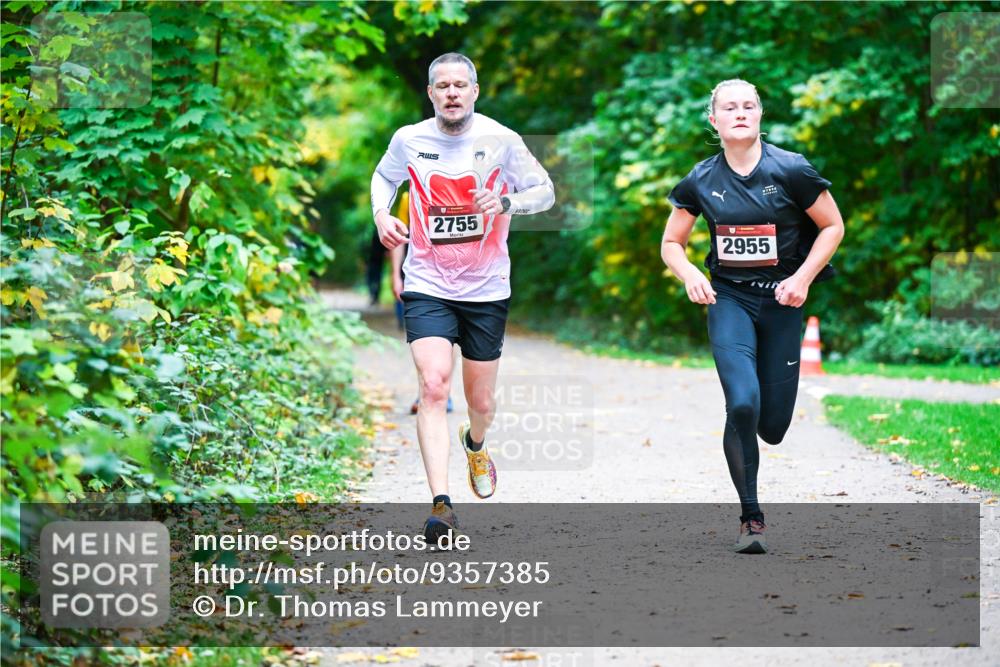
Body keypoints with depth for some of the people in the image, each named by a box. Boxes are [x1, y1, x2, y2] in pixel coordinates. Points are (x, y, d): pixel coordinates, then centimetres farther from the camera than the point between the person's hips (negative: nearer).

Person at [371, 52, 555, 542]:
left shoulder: (500, 140, -6)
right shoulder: (409, 140, -2)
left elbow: (545, 191, 1)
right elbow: (384, 177, 19)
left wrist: (506, 201, -19)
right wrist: (381, 214, -1)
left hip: (486, 290, 1)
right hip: (427, 287, 0)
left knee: (481, 403, 11)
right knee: (434, 386, -20)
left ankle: (475, 444, 49)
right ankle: (441, 504, -25)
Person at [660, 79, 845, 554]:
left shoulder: (791, 170, -9)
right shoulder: (700, 181, -2)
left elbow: (833, 226, 1)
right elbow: (671, 243, 9)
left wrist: (803, 278, -11)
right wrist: (690, 276, -12)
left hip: (781, 301, 0)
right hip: (728, 299, 0)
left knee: (772, 427, 2)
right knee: (742, 404, -21)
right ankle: (751, 517, -5)